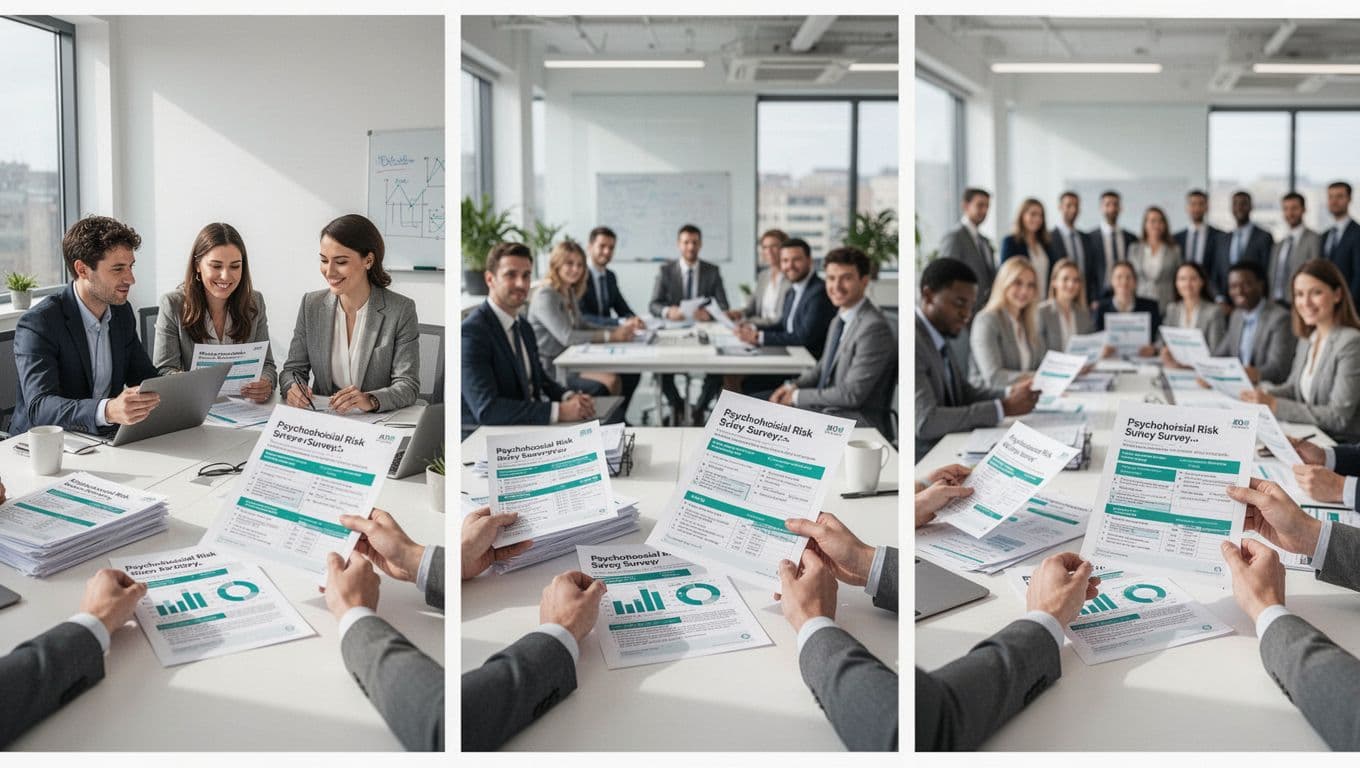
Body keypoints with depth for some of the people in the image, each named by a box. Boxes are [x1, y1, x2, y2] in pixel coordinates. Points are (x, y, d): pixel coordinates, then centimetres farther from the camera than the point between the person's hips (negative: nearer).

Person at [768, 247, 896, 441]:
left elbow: (851, 394, -22)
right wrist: (793, 386, 4)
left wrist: (798, 396, -13)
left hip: (860, 423, -9)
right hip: (827, 407, 9)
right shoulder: (841, 318, 8)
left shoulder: (874, 327, -21)